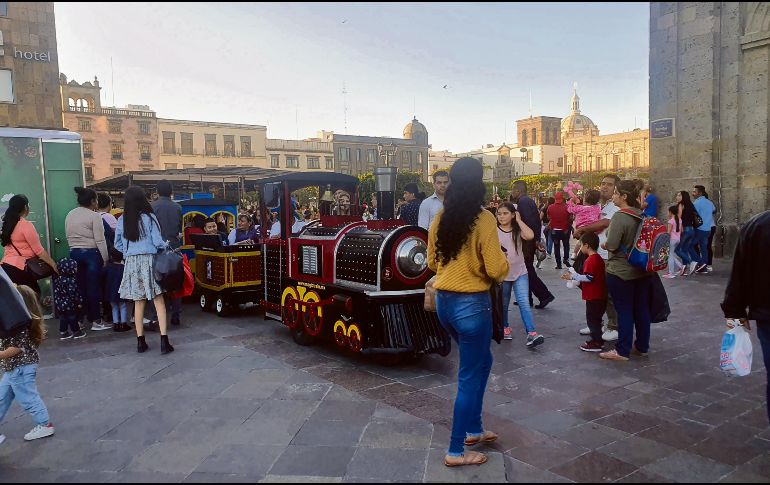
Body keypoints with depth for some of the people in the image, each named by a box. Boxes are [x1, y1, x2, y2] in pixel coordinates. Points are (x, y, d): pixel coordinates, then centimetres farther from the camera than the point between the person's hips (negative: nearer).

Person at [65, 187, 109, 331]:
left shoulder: (70, 215, 10)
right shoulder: (94, 216, -11)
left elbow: (69, 237, 10)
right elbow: (100, 240, -14)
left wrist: (76, 249, 16)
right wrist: (105, 258, -9)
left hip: (74, 253, 7)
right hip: (91, 253, -6)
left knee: (80, 287, 11)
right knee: (93, 287, -1)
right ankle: (95, 321, 4)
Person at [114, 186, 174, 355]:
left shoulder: (122, 220, 3)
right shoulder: (149, 217, -6)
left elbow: (118, 244, 9)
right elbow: (158, 242, -6)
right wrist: (166, 247, 13)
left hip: (131, 263, 3)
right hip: (149, 260, -3)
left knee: (138, 303, 10)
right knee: (159, 301, 0)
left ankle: (140, 341, 14)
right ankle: (164, 341, -5)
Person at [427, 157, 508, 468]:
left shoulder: (440, 219, 3)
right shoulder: (483, 219, -15)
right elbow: (496, 269, -15)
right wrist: (504, 262, 7)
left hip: (443, 301, 7)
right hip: (471, 304, -7)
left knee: (481, 361, 26)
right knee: (469, 376, 7)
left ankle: (473, 429, 36)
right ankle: (456, 451, 18)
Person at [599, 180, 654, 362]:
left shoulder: (620, 216, -20)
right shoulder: (641, 215, 5)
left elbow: (611, 245, -22)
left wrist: (604, 245, -2)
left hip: (621, 272, -8)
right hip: (642, 270, 8)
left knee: (624, 311, 0)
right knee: (641, 309, 14)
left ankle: (622, 351, 8)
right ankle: (642, 347, 25)